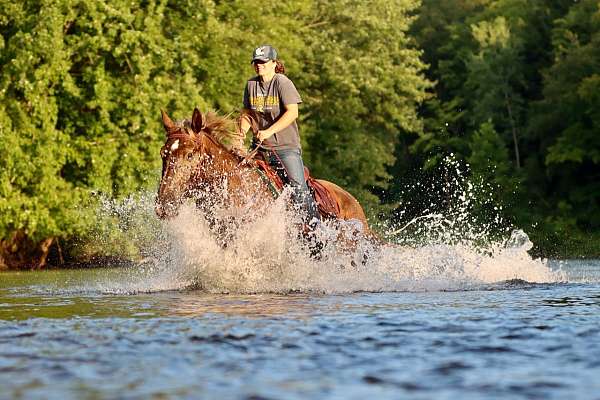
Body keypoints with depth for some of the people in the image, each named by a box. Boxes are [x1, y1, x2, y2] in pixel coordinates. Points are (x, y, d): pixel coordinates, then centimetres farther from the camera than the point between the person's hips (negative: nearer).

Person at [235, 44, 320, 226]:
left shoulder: (283, 82, -9)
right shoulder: (251, 84, 8)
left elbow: (292, 112, -19)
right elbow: (247, 114, 17)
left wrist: (269, 131, -26)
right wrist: (242, 133, -1)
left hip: (286, 146, -6)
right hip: (260, 147, 6)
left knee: (299, 189, -15)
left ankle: (314, 225, -6)